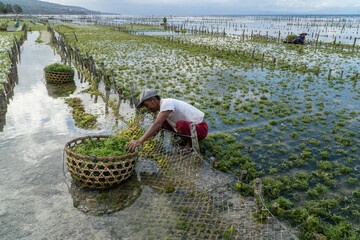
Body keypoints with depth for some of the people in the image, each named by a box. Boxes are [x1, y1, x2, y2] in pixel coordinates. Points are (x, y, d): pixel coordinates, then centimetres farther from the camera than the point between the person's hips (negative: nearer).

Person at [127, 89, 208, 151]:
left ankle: (191, 142, -10)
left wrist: (140, 141, -39)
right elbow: (157, 128, 17)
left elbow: (157, 124, -35)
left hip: (200, 129, -9)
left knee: (180, 124, -40)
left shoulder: (167, 103, -23)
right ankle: (185, 137, 8)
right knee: (162, 121, 7)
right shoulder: (162, 106, 7)